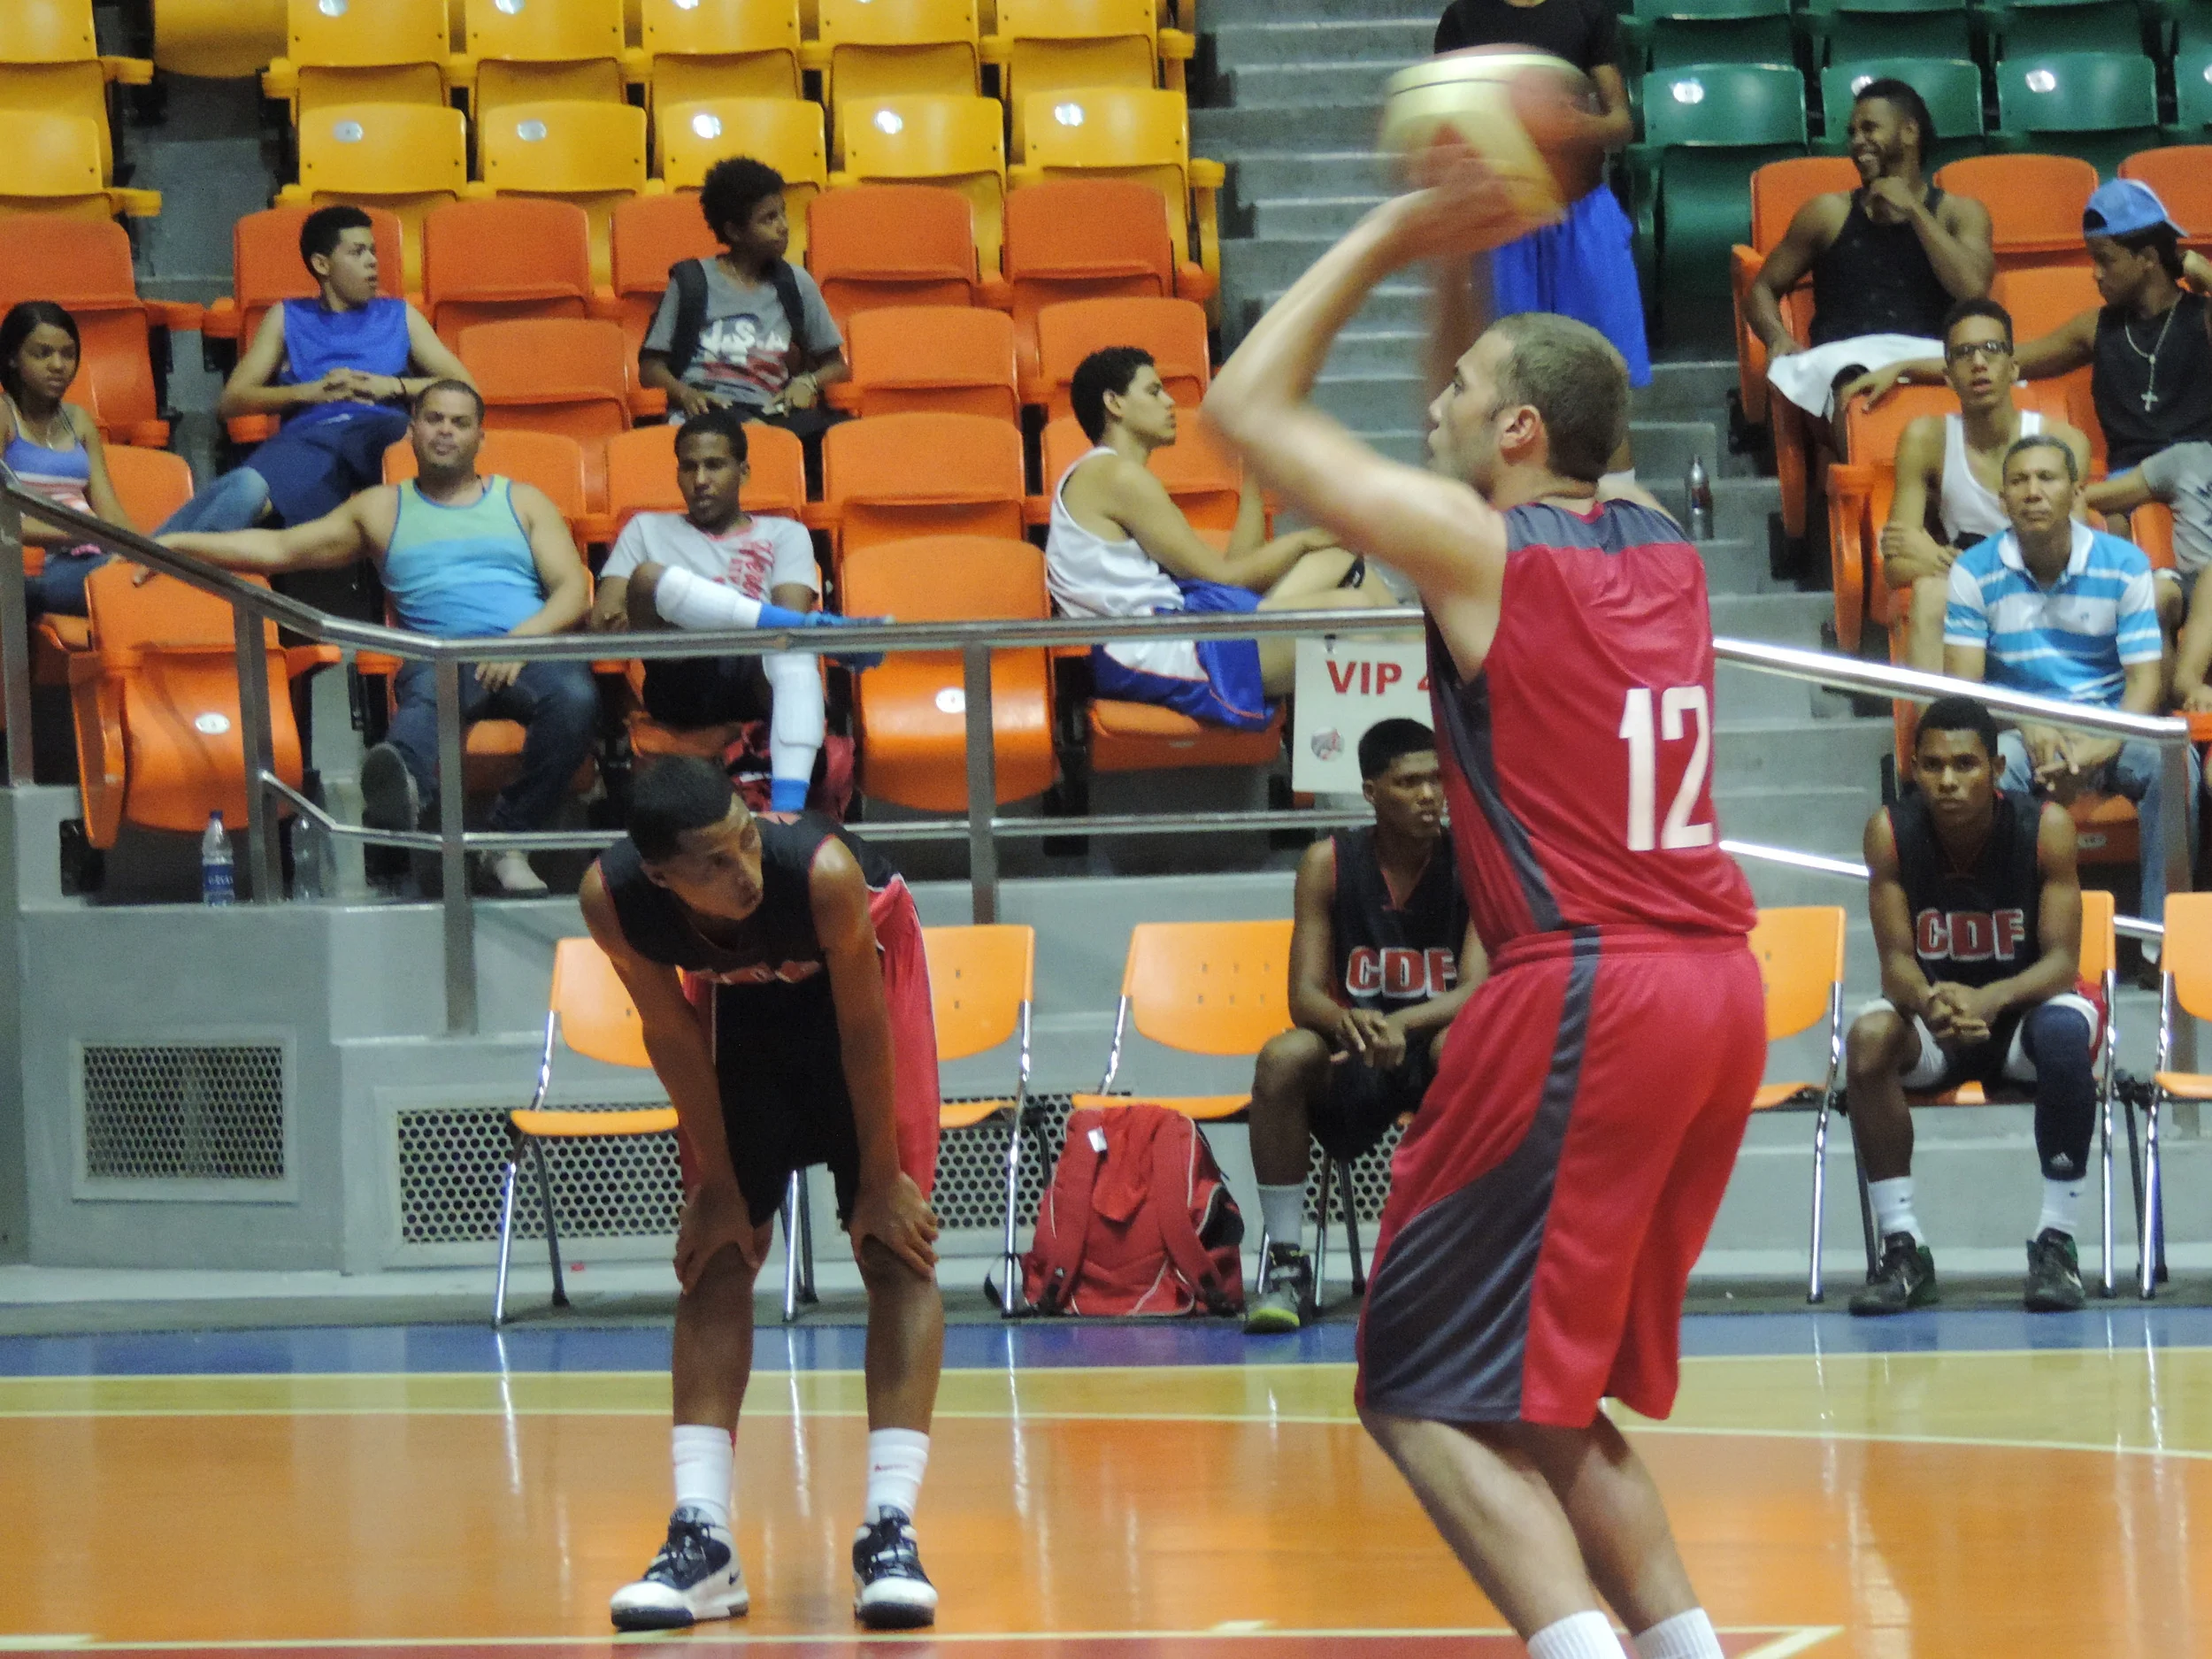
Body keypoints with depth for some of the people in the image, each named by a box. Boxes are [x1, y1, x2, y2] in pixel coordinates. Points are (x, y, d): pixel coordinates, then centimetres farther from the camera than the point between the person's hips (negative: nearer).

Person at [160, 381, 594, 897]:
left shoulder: (523, 501, 25)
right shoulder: (382, 509, 27)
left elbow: (573, 590, 12)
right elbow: (279, 548, 24)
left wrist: (522, 638, -10)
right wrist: (175, 543, 15)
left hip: (533, 648, 1)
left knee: (574, 697, -37)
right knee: (424, 693, -41)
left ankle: (511, 841, -34)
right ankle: (403, 790, -76)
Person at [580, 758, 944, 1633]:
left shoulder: (822, 872, -42)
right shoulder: (611, 897, -34)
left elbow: (862, 1030, -26)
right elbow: (673, 1033, -17)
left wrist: (880, 1179, -16)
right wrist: (718, 1185, -9)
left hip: (856, 970, -3)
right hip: (736, 996, 3)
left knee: (897, 1246, -10)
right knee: (717, 1252, -3)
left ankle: (890, 1528, -13)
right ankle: (701, 1536, -5)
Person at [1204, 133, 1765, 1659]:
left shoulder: (1476, 546, -7)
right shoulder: (1663, 547, 13)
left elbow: (1247, 405, 1)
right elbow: (1478, 441, 34)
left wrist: (1394, 242, 5)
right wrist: (1458, 267, 24)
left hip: (1580, 997, -8)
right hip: (1719, 988, 8)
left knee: (1432, 1399, -4)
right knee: (1555, 1393, 20)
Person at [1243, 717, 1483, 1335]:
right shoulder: (1328, 863, -5)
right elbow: (1304, 997, -9)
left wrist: (1400, 1023, -37)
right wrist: (1351, 1022, -34)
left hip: (1432, 1042, -1)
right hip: (1350, 1054, 1)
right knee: (1283, 1058, -31)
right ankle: (1285, 1263, -22)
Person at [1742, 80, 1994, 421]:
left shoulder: (1960, 213, 17)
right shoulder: (1829, 213, 19)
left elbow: (1972, 288, -2)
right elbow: (1762, 289, 22)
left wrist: (1912, 209, 1)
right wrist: (1778, 337, -2)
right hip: (1846, 357, 0)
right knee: (1852, 386, -41)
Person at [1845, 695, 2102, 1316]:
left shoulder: (2045, 828, -17)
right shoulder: (1891, 833, -14)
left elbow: (2062, 959, -19)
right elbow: (1896, 959, -14)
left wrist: (1990, 999, -41)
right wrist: (1928, 1002, -40)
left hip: (2025, 1002, -1)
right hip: (1933, 1010, 1)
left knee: (2064, 1031, -37)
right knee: (1868, 1037, -32)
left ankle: (2057, 1240, -26)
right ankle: (1903, 1247, -24)